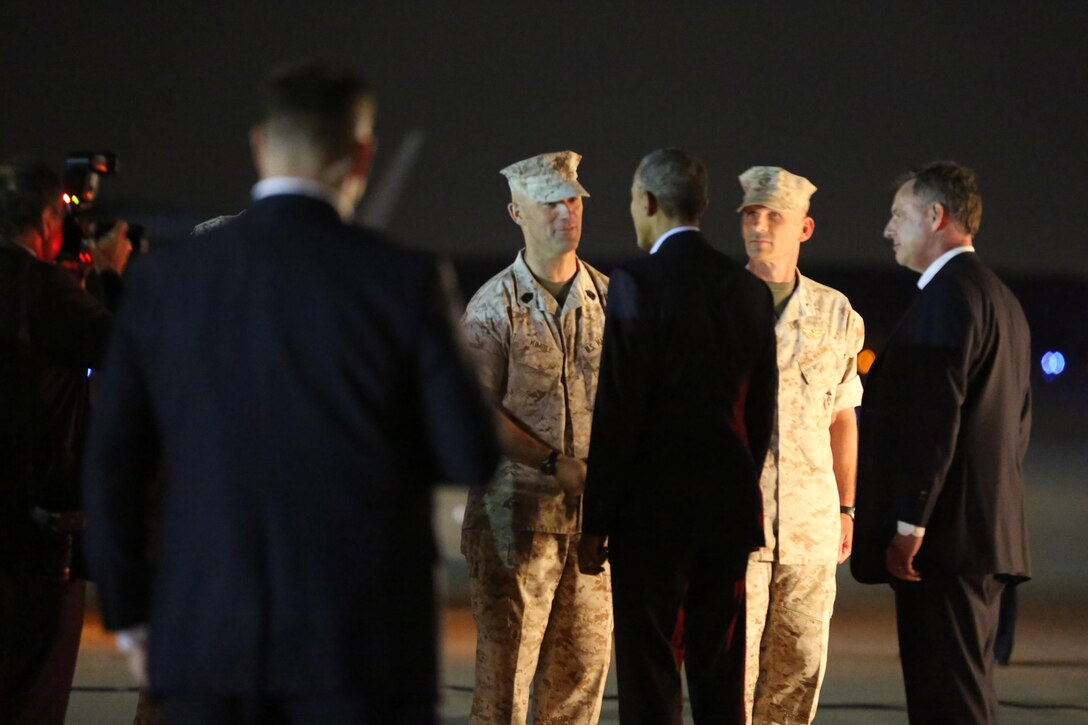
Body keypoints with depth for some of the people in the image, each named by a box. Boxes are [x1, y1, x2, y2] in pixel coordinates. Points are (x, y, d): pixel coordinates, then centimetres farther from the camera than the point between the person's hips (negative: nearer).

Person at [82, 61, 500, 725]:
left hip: (203, 639, 3)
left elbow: (114, 462, 6)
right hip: (361, 646, -3)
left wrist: (130, 613, 16)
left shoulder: (166, 279, 3)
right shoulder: (401, 280, -7)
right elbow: (472, 457, -5)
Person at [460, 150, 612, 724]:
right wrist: (556, 464, -16)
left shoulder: (609, 299, 10)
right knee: (505, 662, -4)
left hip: (593, 519, 4)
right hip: (517, 511, -4)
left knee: (583, 666, 5)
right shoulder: (493, 306, -2)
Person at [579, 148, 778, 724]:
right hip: (730, 509, 6)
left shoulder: (638, 283, -11)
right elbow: (761, 414, 13)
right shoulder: (749, 289, 9)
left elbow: (617, 412, -13)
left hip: (653, 510, -6)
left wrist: (596, 523, -8)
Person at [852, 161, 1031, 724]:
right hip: (988, 533, 10)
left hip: (944, 533, -10)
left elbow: (933, 419, -20)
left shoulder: (947, 295, -13)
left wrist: (907, 526, -19)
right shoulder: (1001, 299, 19)